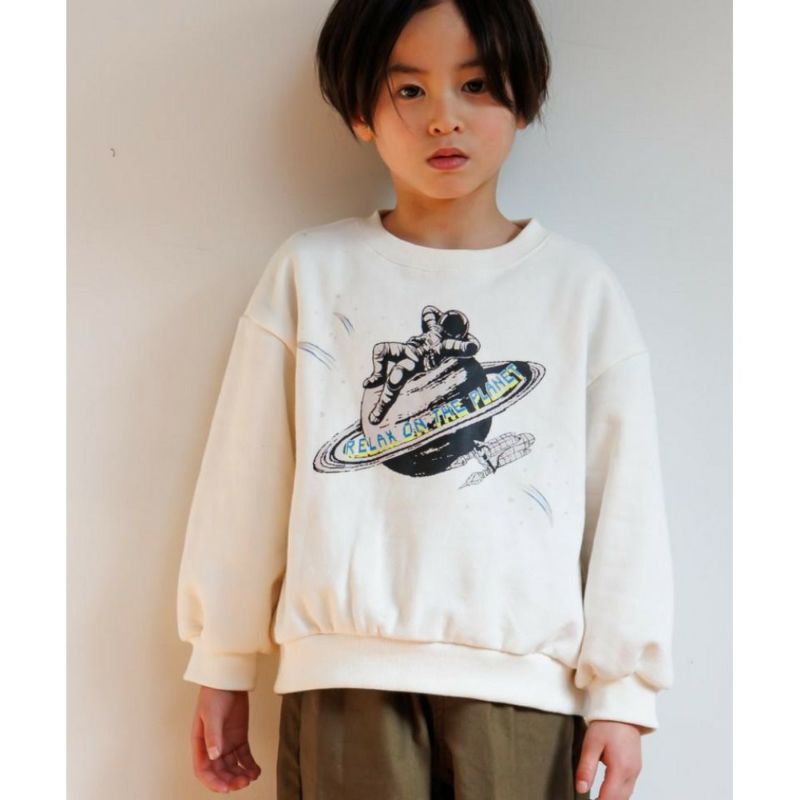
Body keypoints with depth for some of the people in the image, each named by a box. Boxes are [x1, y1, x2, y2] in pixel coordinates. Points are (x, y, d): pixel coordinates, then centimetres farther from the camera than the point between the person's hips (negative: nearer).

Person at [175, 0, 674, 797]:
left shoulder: (580, 287, 6)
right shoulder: (310, 272, 5)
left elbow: (627, 499, 5)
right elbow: (245, 481, 8)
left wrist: (622, 688, 2)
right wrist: (223, 667, 10)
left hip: (523, 681, 1)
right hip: (347, 677, 0)